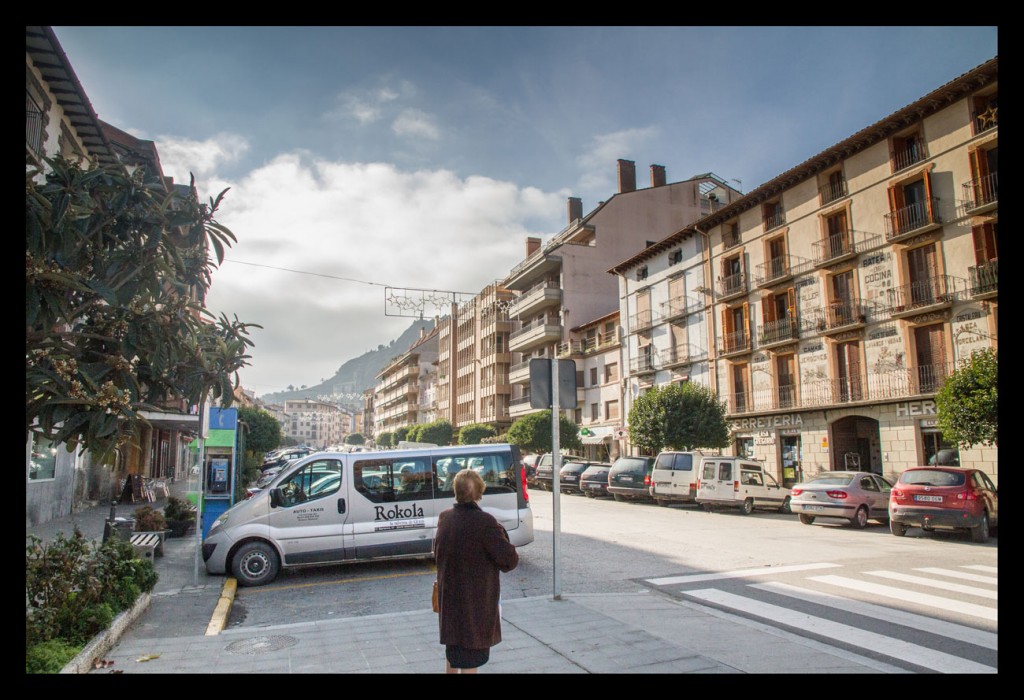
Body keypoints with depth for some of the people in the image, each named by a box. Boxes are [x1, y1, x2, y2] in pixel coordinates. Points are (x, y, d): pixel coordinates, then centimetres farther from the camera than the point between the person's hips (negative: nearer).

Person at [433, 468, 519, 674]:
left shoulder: (444, 518, -1)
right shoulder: (485, 522, -23)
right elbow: (509, 560, -20)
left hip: (449, 600, 6)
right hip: (475, 604, -6)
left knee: (452, 656, 24)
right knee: (469, 661, 6)